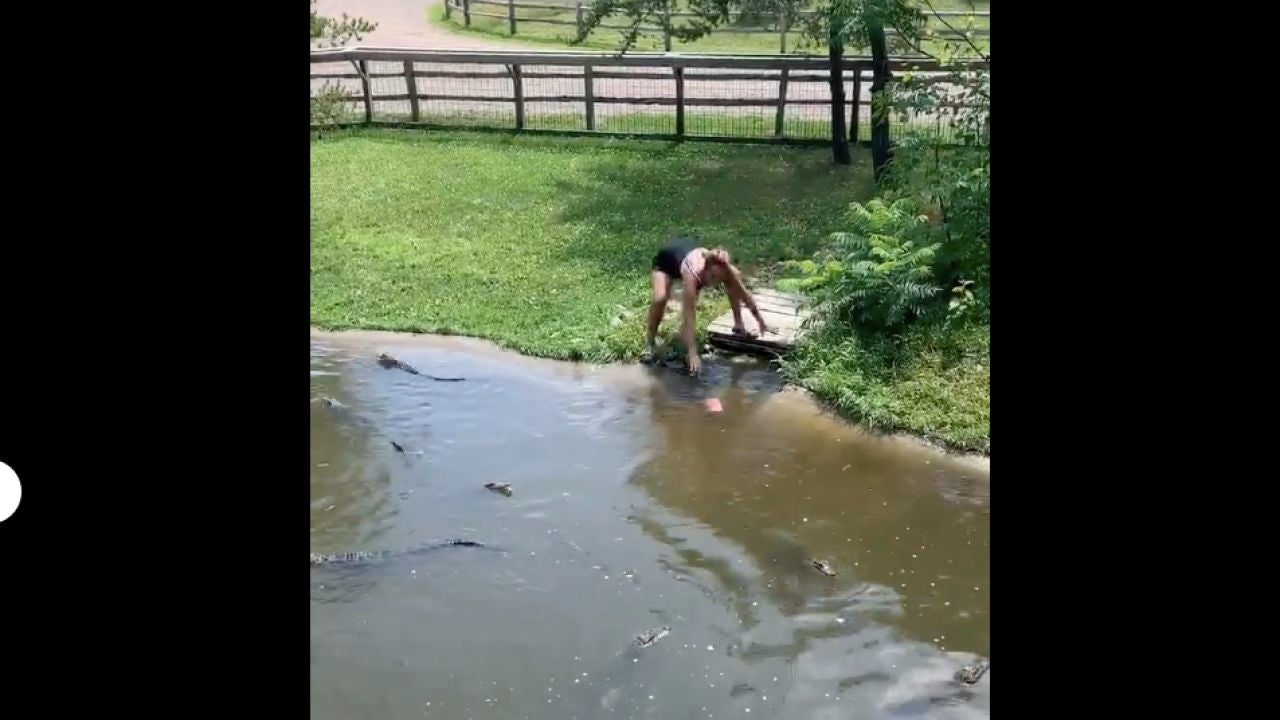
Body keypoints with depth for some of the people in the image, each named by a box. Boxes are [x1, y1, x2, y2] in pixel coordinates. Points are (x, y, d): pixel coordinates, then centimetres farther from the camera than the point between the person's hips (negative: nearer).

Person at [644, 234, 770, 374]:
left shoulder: (726, 270, -34)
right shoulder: (692, 274, -47)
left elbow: (744, 294, -16)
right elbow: (689, 317, -48)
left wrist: (760, 321, -7)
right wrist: (693, 354, -52)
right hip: (666, 259, -5)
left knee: (734, 283, -5)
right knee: (660, 298, -30)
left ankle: (738, 324, 13)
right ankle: (649, 341, -9)